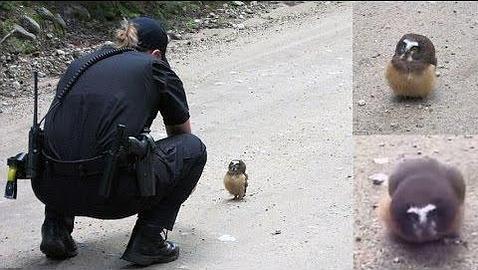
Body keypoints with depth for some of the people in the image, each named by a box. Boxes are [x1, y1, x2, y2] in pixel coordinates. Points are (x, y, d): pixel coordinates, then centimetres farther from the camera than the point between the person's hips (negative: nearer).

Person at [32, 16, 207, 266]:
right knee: (193, 148, 17)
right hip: (109, 194, -5)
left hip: (48, 188, 5)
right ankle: (147, 242, 9)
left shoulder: (80, 63, 24)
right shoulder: (154, 68, 13)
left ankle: (57, 227, 21)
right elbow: (181, 132, 29)